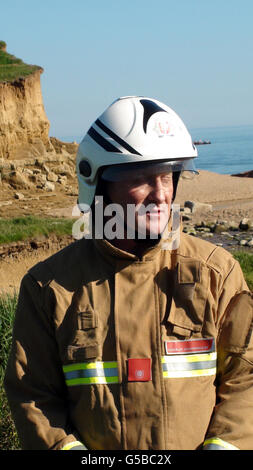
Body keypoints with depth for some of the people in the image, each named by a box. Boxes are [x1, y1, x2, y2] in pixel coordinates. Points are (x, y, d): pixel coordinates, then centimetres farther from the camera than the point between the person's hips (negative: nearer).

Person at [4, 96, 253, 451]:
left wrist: (222, 443, -15)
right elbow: (33, 394, -4)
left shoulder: (216, 272, -6)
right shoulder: (50, 286, -8)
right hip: (93, 448, 0)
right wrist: (64, 446, -16)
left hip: (198, 443, 1)